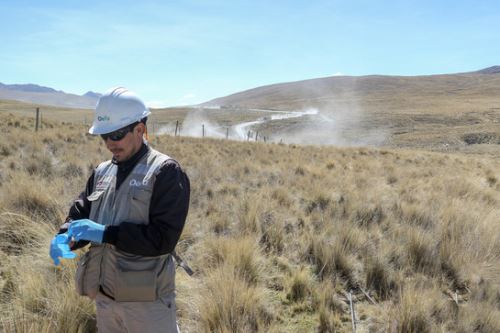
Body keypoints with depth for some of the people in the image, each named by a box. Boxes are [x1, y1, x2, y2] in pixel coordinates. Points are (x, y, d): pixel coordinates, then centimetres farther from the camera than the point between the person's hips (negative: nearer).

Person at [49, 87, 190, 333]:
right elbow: (80, 213, 15)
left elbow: (164, 238, -18)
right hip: (104, 296, 6)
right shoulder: (102, 172, 10)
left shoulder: (166, 172, -11)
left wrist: (105, 233, -21)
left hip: (146, 300, -6)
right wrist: (65, 238, -7)